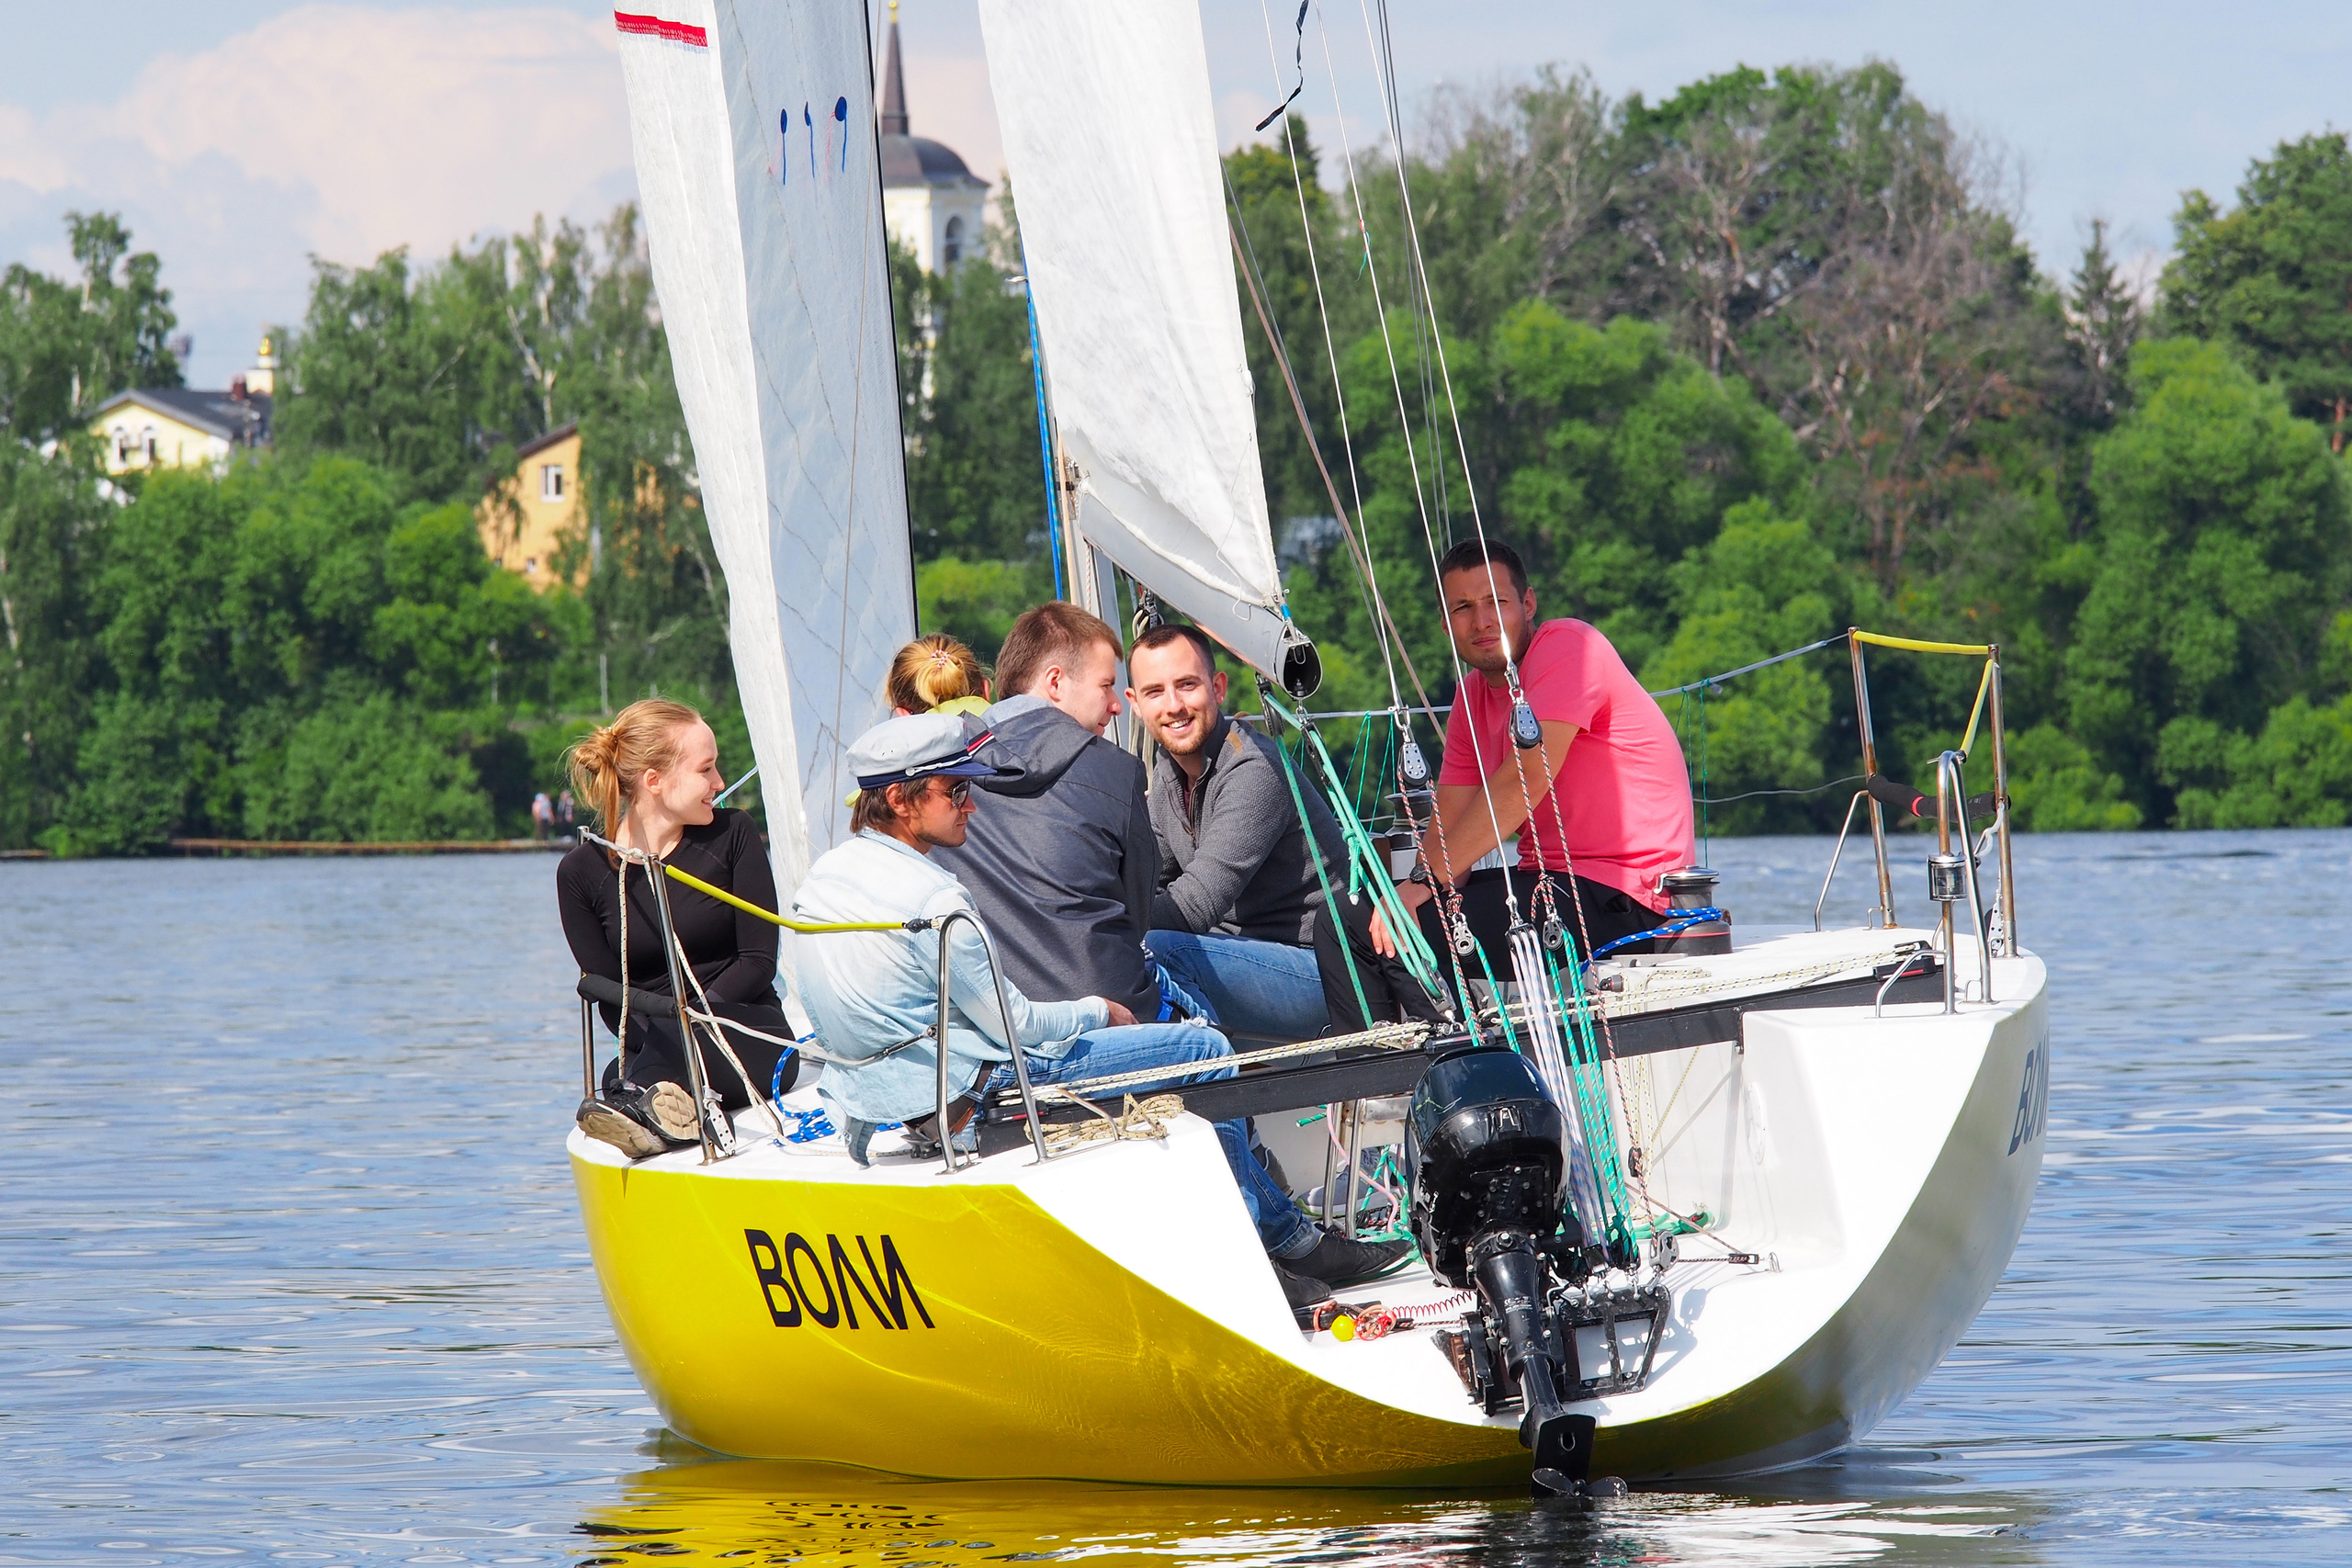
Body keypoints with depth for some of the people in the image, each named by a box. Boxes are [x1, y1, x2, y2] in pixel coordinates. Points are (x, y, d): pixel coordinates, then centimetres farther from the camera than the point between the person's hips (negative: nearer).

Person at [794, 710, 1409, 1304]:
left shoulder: (825, 872, 3)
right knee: (1204, 1051, -1)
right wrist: (1099, 1011, 2)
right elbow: (1016, 1026, -18)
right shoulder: (931, 900, -26)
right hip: (969, 1093, -10)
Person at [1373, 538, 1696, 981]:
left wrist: (1428, 880, -23)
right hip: (1550, 880, 9)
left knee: (1423, 929, -24)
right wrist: (1421, 885, -14)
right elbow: (1449, 825, 9)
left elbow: (1525, 780, -22)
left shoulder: (1567, 646, -11)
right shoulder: (1473, 695, 15)